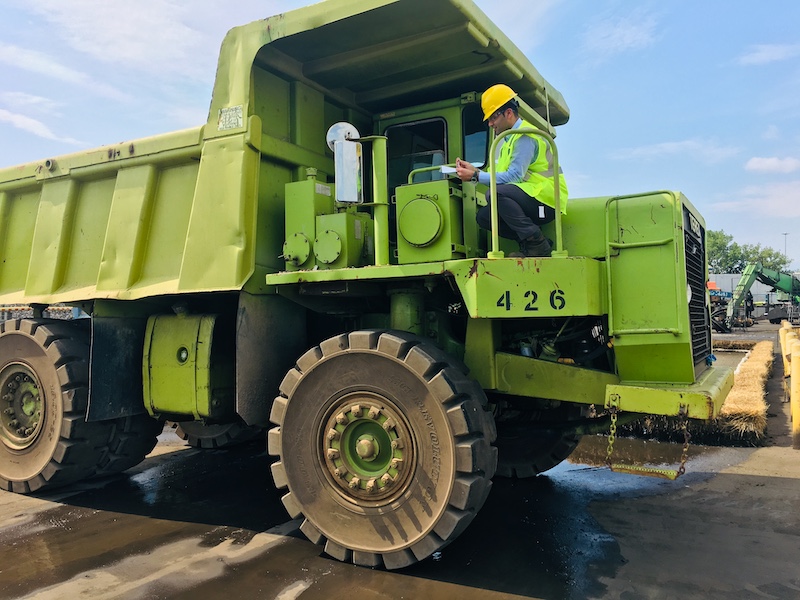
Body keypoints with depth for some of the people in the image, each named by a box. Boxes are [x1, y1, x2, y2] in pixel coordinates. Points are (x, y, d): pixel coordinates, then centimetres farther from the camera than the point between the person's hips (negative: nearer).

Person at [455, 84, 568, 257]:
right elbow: (502, 175, 12)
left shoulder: (525, 136, -12)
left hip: (547, 199, -10)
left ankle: (537, 244, -21)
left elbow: (514, 176, -22)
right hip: (530, 202, 10)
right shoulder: (511, 138, 18)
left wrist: (476, 176, -20)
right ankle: (533, 243, 0)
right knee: (484, 216, 3)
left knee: (495, 194, -29)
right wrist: (474, 170, 0)